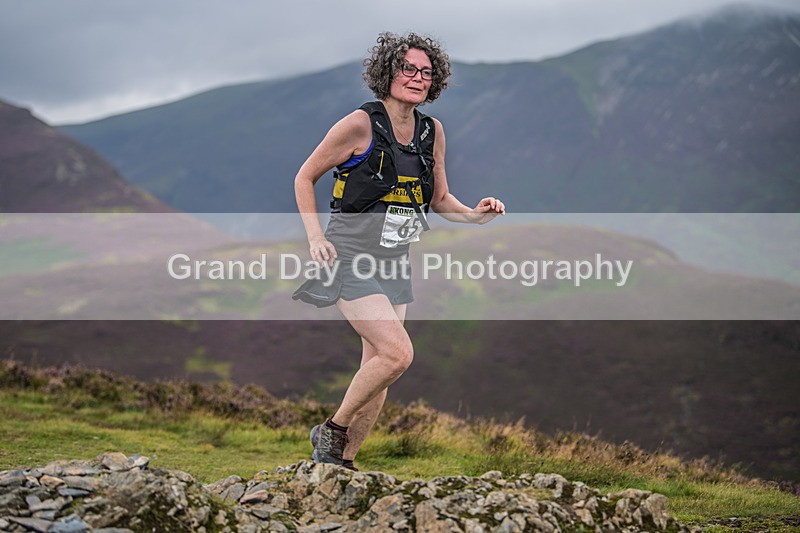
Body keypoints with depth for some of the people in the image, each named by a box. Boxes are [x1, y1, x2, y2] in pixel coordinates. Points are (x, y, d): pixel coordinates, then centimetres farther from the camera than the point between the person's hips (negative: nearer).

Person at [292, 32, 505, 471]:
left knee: (378, 370, 7)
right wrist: (315, 236, -12)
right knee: (398, 353, -19)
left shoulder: (432, 132, 6)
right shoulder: (360, 125, -12)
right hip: (350, 259, -6)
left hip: (395, 264, 7)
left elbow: (439, 199, 16)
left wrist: (475, 215, -3)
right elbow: (304, 177, -2)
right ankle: (331, 431, 1)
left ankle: (343, 460, 21)